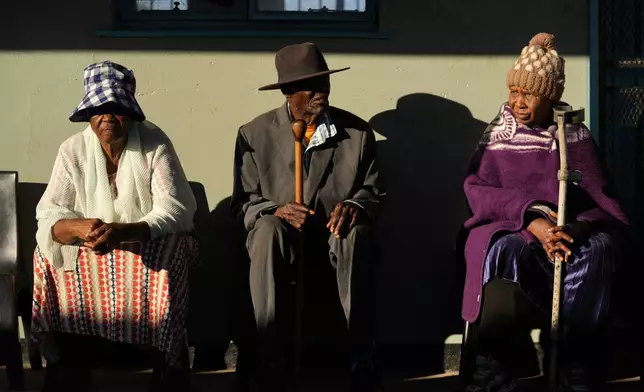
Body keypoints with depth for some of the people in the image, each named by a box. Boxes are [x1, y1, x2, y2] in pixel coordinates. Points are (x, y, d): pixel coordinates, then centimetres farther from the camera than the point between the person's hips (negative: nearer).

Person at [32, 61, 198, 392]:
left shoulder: (155, 144, -9)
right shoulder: (73, 149, -3)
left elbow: (174, 210, -18)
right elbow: (48, 213, -9)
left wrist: (125, 231, -36)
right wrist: (79, 228, -33)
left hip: (150, 243, -2)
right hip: (85, 246, 2)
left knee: (171, 253, -34)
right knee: (50, 256, -26)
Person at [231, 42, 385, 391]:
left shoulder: (357, 132, 3)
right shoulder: (255, 134, -1)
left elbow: (374, 192, 8)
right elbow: (243, 203, 0)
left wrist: (355, 206, -16)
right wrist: (276, 211, -22)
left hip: (336, 234, 1)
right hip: (280, 233, 0)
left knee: (358, 233, -35)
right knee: (268, 228, -37)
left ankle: (362, 357, -32)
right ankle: (270, 358, -33)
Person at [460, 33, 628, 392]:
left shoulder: (576, 136, 8)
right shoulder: (496, 136, 5)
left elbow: (599, 197, 1)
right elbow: (479, 191, -7)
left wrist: (576, 228, -23)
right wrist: (532, 219, -23)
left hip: (569, 230, 1)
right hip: (510, 227, -1)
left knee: (599, 247, -31)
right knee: (508, 250, -36)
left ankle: (577, 358, -21)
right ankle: (491, 358, -22)